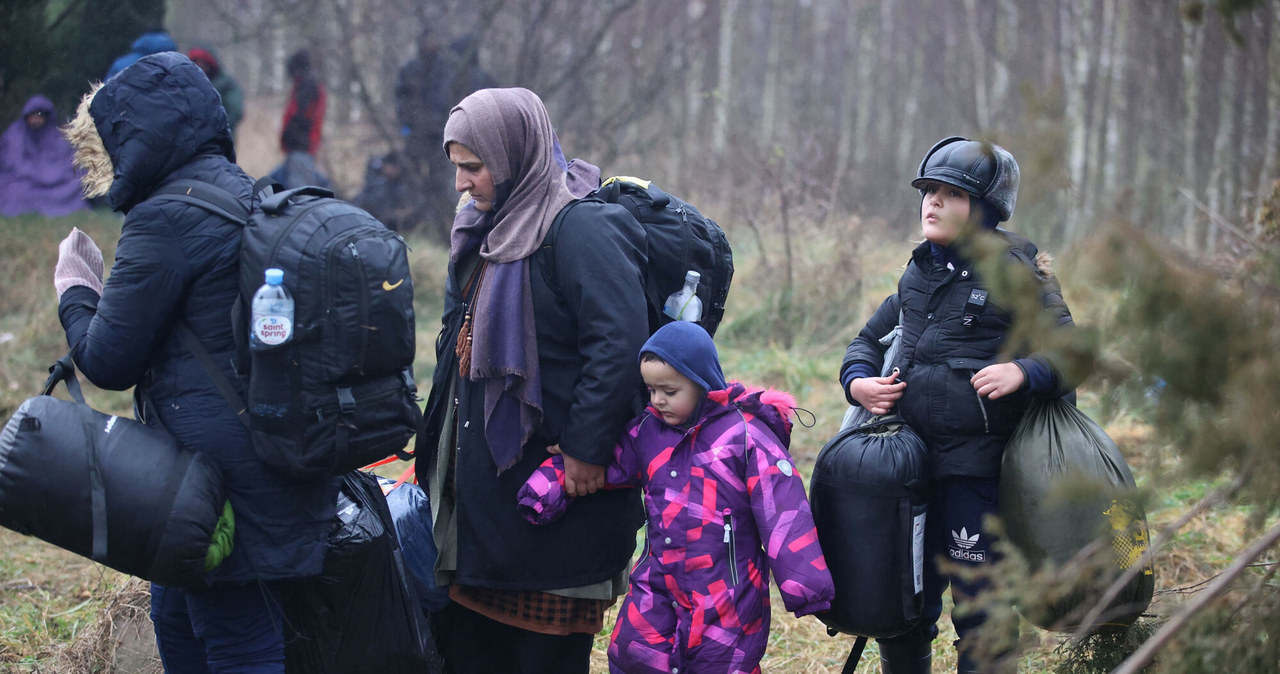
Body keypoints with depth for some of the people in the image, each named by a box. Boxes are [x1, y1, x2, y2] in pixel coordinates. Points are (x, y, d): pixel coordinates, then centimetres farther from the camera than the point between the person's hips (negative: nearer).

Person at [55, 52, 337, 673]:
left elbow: (108, 360, -11)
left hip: (222, 481, -10)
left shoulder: (165, 221, -17)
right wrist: (100, 287, 21)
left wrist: (75, 291, 7)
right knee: (176, 621, 22)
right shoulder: (246, 197, 12)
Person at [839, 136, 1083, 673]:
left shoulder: (1015, 274, -5)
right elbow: (870, 338, 25)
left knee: (978, 608, -3)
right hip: (907, 458, 6)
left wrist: (1024, 372, -27)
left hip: (975, 467, -6)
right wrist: (858, 379, 4)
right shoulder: (919, 272, 14)